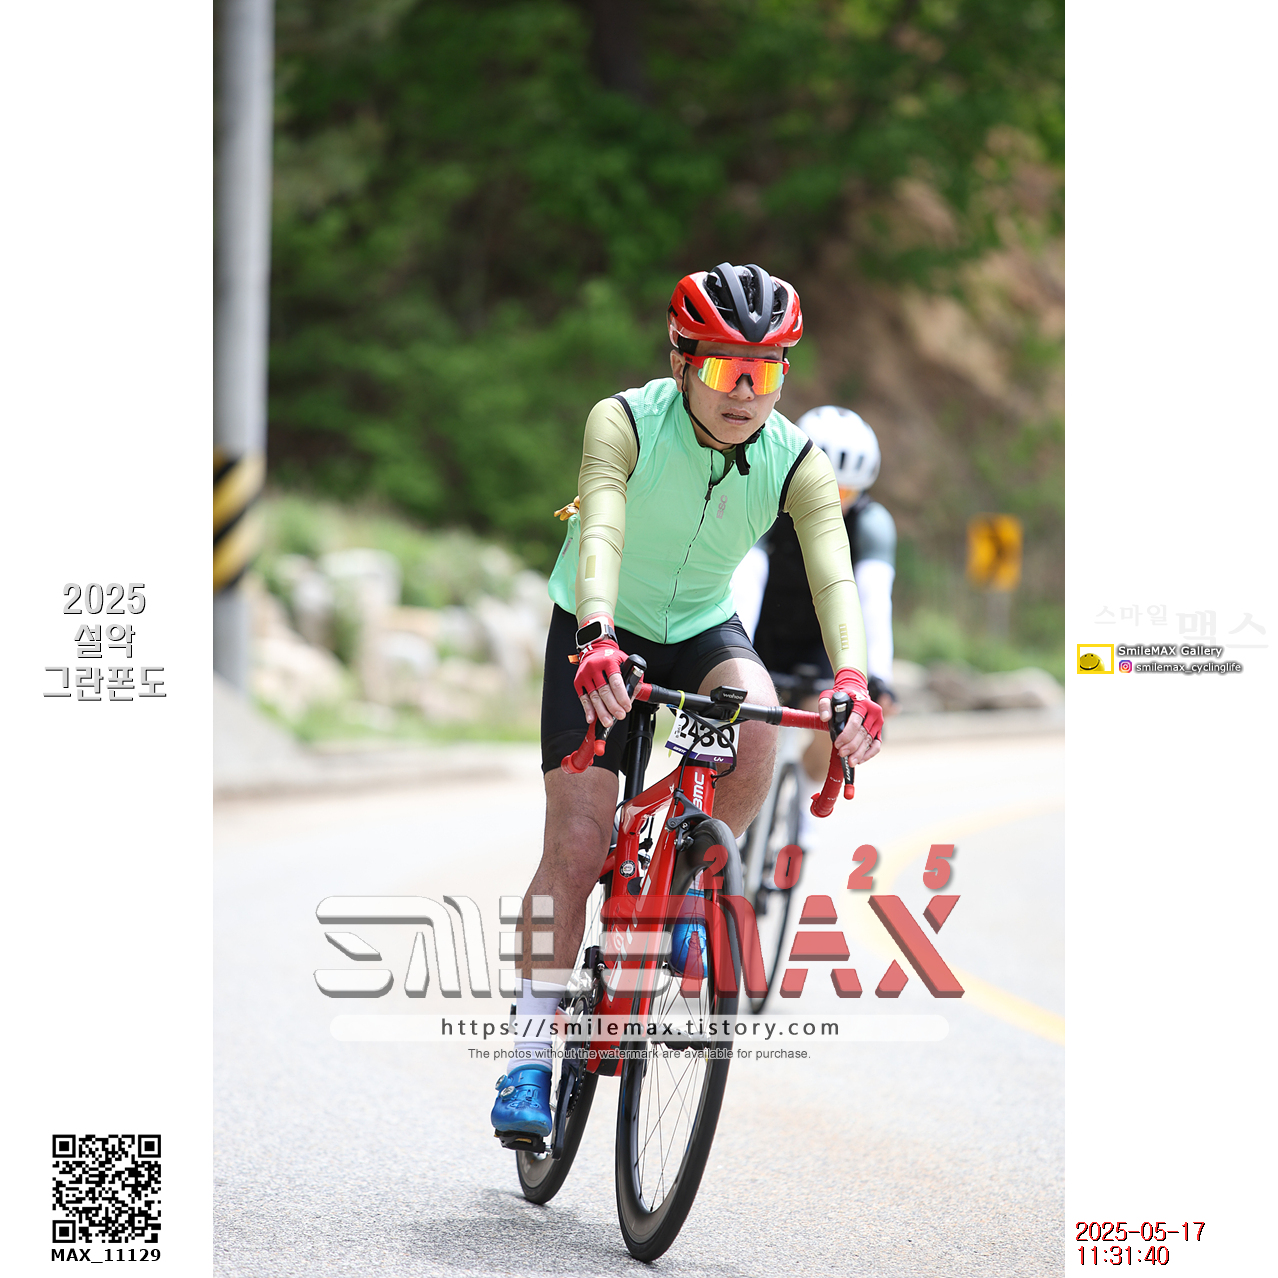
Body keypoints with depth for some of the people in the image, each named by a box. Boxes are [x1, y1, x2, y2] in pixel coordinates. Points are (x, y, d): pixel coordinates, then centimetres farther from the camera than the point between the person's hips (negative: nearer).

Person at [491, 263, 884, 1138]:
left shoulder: (797, 463, -20)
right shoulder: (625, 422, -26)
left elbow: (834, 574, -33)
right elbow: (599, 533, -40)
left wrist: (851, 680, -51)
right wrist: (596, 640, -59)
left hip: (702, 630, 2)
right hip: (602, 633, -2)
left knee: (757, 715, -32)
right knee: (577, 844, -11)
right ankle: (534, 1051, -1)